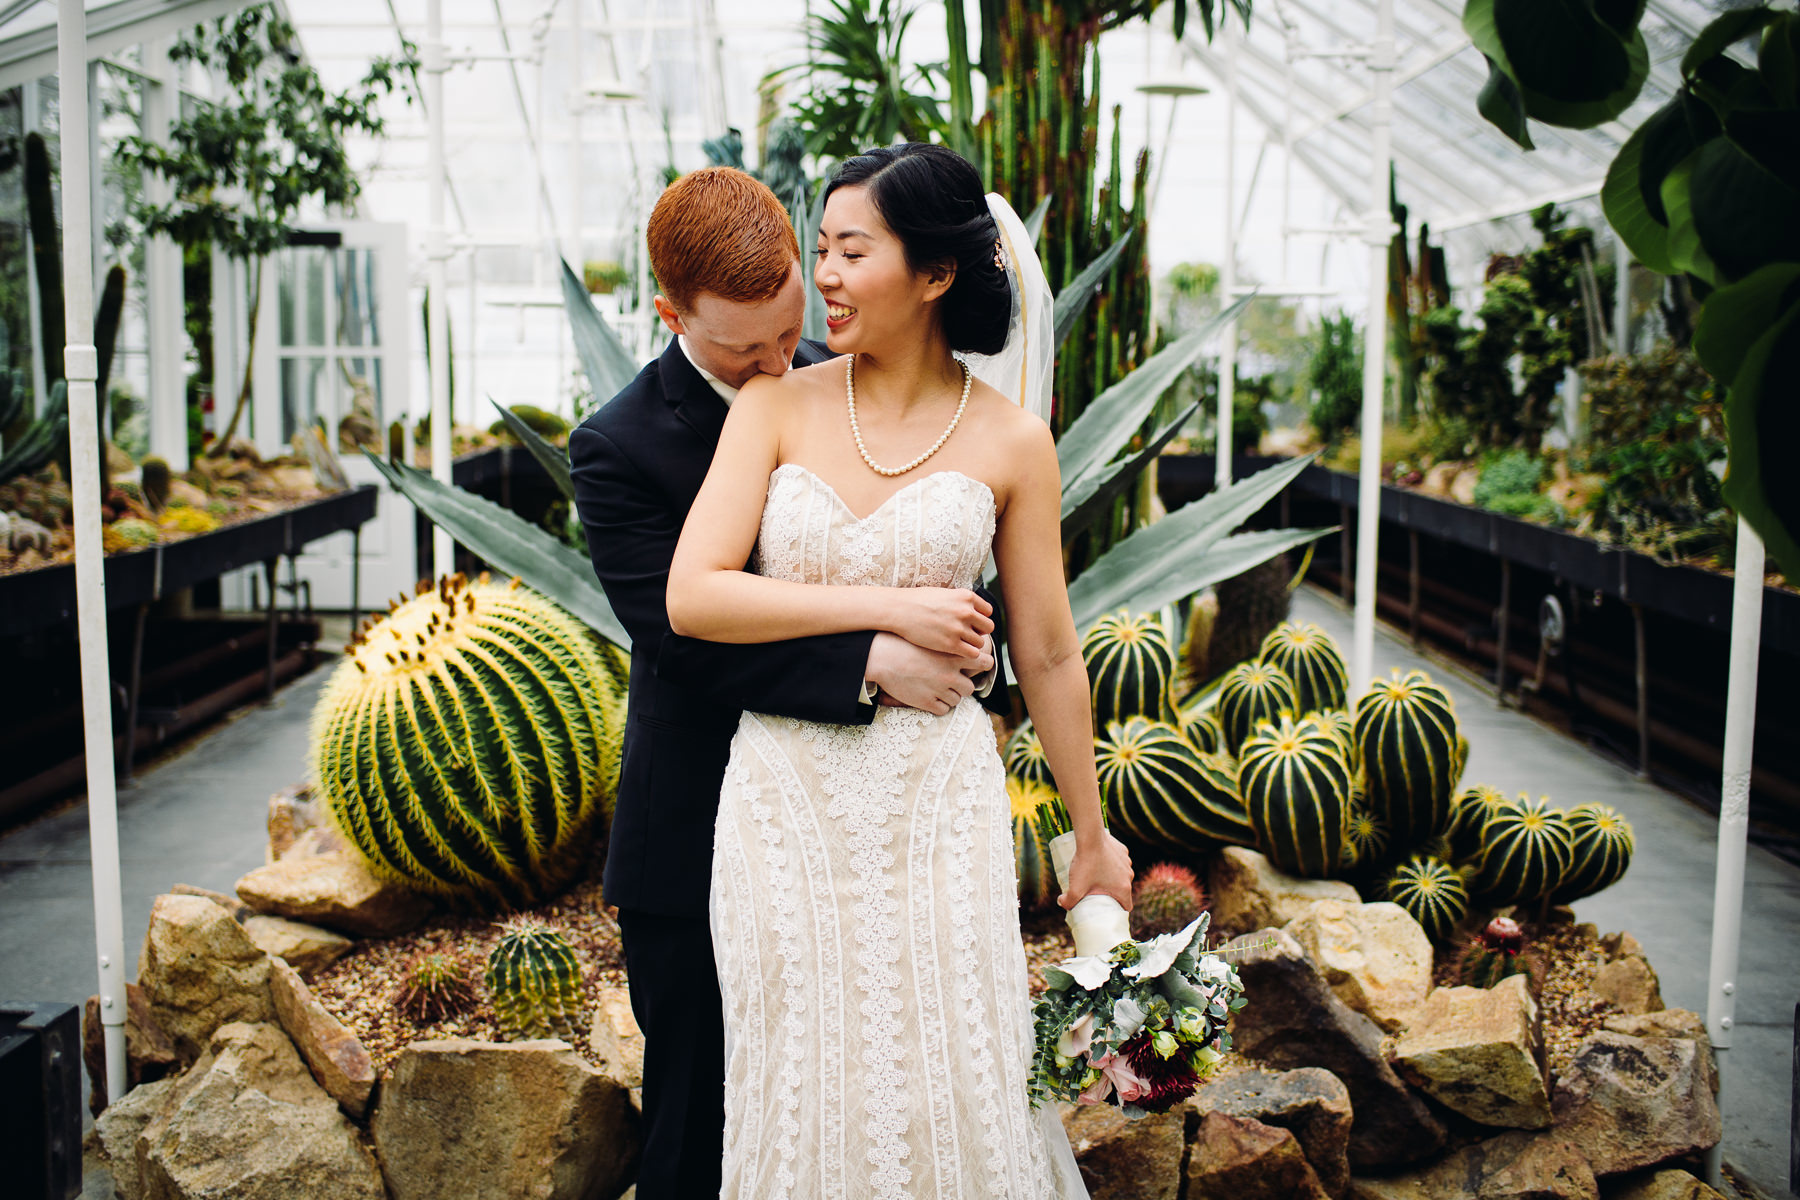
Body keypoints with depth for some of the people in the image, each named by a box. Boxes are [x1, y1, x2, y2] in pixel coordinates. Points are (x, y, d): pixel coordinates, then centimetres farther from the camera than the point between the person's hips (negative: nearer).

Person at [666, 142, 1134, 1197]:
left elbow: (1048, 655, 5)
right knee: (806, 1093, 12)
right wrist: (887, 608, -13)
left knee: (946, 1086, 8)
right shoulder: (775, 407, 0)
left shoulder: (1011, 441, -1)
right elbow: (692, 596, -10)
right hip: (786, 794, 1)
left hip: (937, 799, -1)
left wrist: (1093, 837, 12)